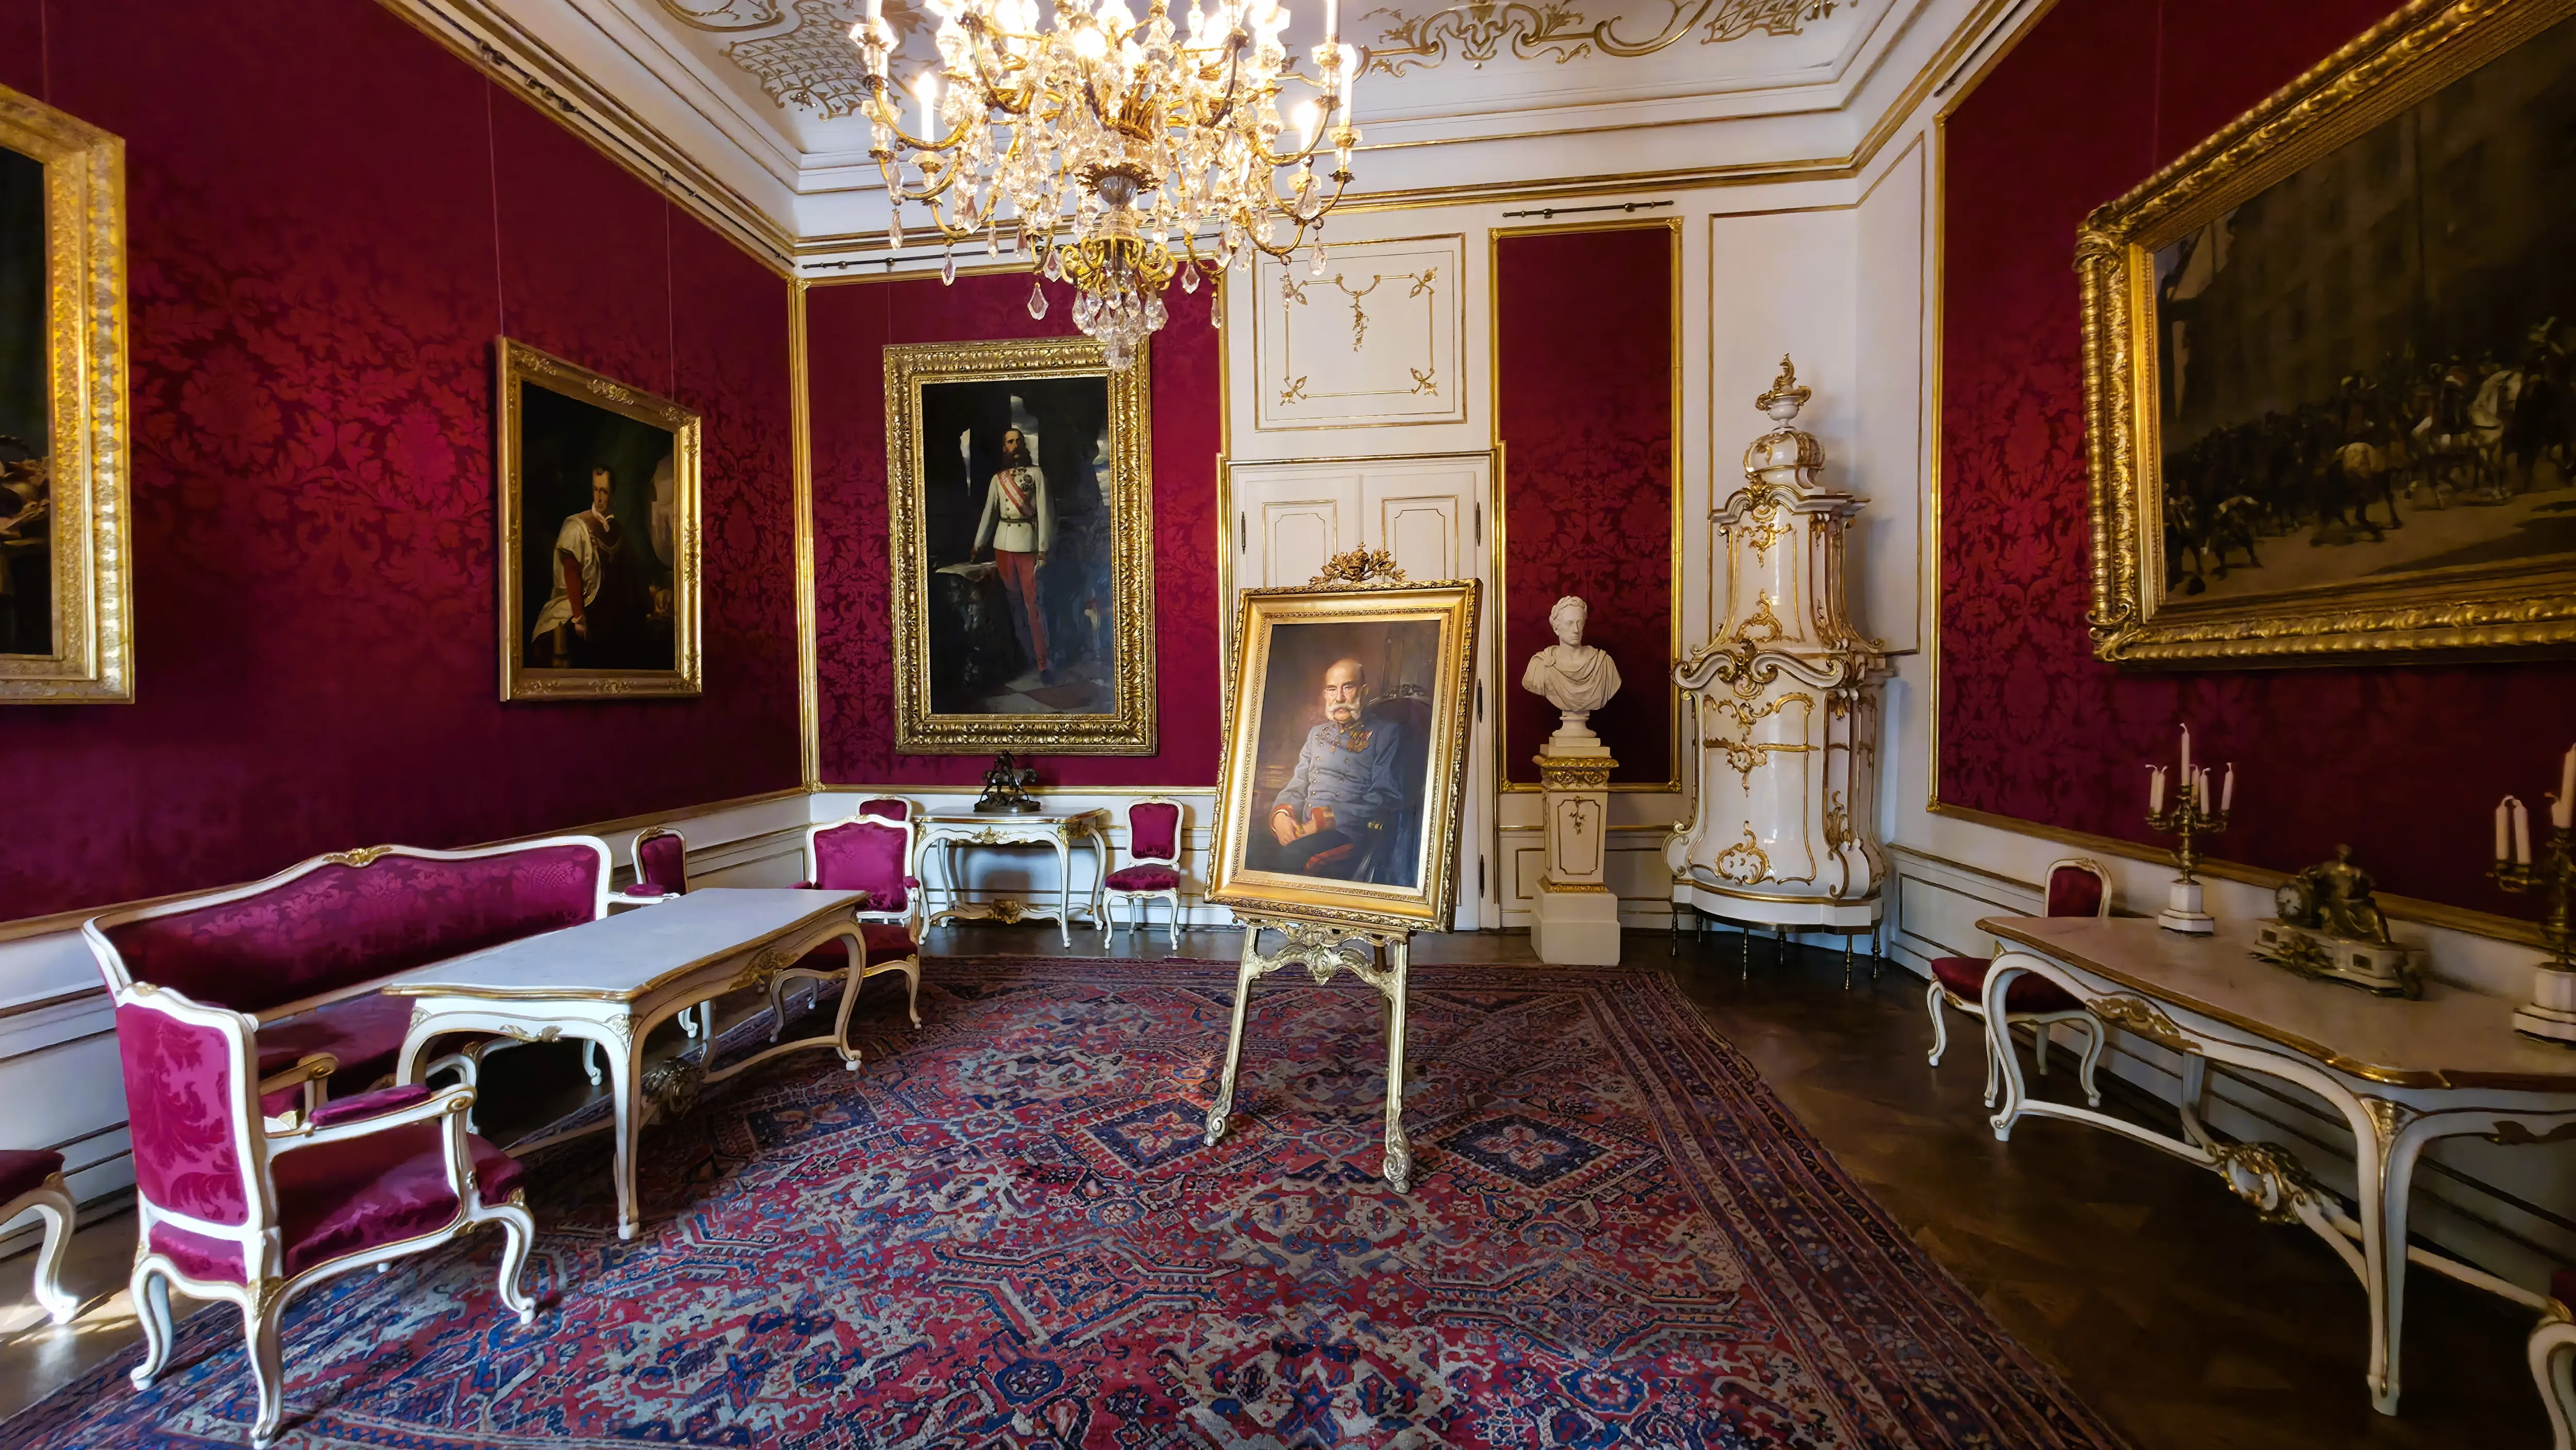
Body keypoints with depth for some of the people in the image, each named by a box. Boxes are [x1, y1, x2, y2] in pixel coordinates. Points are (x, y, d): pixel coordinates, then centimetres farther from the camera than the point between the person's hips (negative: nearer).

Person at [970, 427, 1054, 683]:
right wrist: (977, 546, 11)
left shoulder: (1036, 474, 0)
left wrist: (1043, 550, -11)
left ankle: (1043, 662, -9)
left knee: (1033, 602, -10)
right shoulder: (998, 479, 13)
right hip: (1003, 543, 5)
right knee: (1014, 600, 9)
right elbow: (989, 513, 15)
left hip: (1028, 542, -5)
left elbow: (1044, 513, -5)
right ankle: (1026, 652, 19)